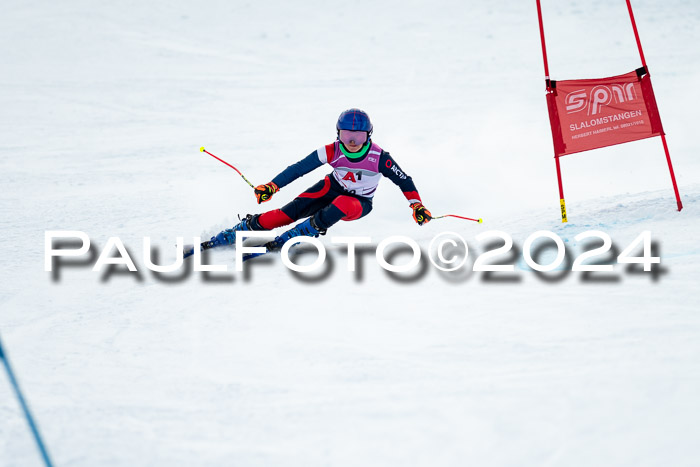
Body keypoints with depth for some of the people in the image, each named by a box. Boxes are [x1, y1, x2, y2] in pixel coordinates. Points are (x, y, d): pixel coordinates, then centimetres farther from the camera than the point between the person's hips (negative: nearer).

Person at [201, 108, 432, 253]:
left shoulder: (379, 157, -26)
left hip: (359, 203, -2)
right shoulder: (332, 152, -21)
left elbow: (403, 180, -14)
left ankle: (284, 241, -36)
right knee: (289, 213, -21)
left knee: (341, 204, -38)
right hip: (333, 188, 2)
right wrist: (272, 186, -22)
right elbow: (300, 168, -16)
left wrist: (417, 205, -24)